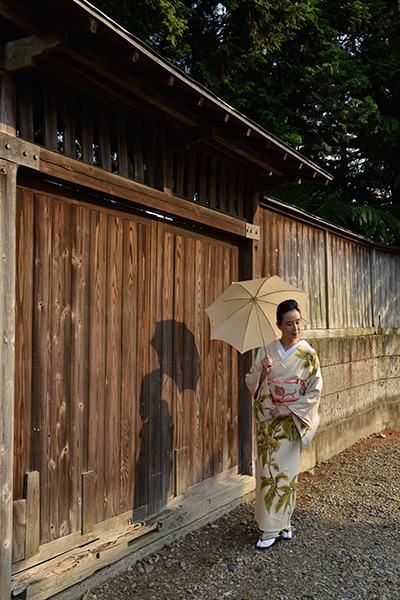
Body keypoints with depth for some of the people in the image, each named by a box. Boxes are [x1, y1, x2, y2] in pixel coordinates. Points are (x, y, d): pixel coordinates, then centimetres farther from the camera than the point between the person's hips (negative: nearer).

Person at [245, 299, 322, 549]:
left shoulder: (308, 354, -4)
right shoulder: (266, 350, 3)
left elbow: (315, 391, -5)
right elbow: (251, 382, 5)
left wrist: (289, 409, -13)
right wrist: (263, 372, -15)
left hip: (291, 421, -3)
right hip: (266, 419, 3)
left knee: (283, 472, -1)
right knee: (266, 470, 6)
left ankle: (274, 528, 10)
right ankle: (281, 525, 22)